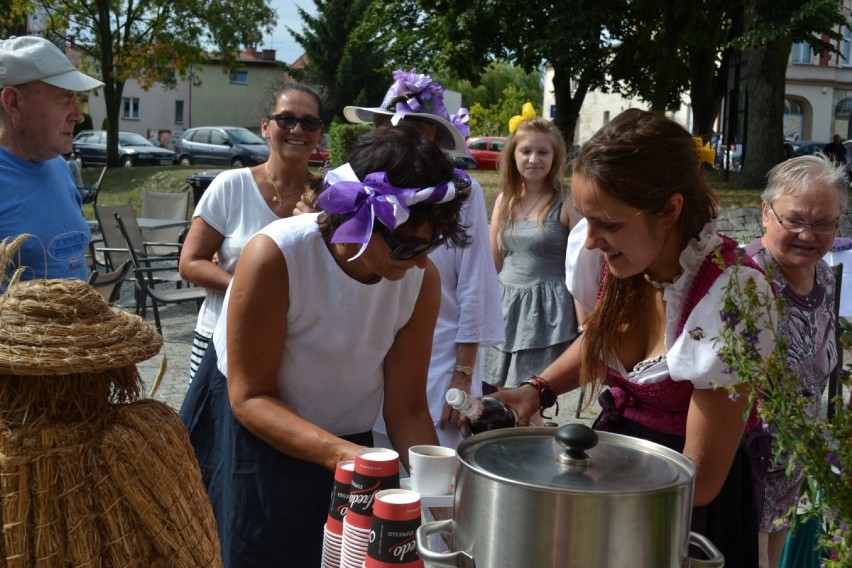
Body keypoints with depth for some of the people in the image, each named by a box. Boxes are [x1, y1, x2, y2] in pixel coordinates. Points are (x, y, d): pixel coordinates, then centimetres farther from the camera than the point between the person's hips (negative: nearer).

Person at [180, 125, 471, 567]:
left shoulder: (423, 280, -16)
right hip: (248, 441, -3)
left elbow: (406, 409, -10)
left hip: (344, 448, 4)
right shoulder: (274, 258, -28)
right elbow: (250, 398, -24)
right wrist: (340, 453, -37)